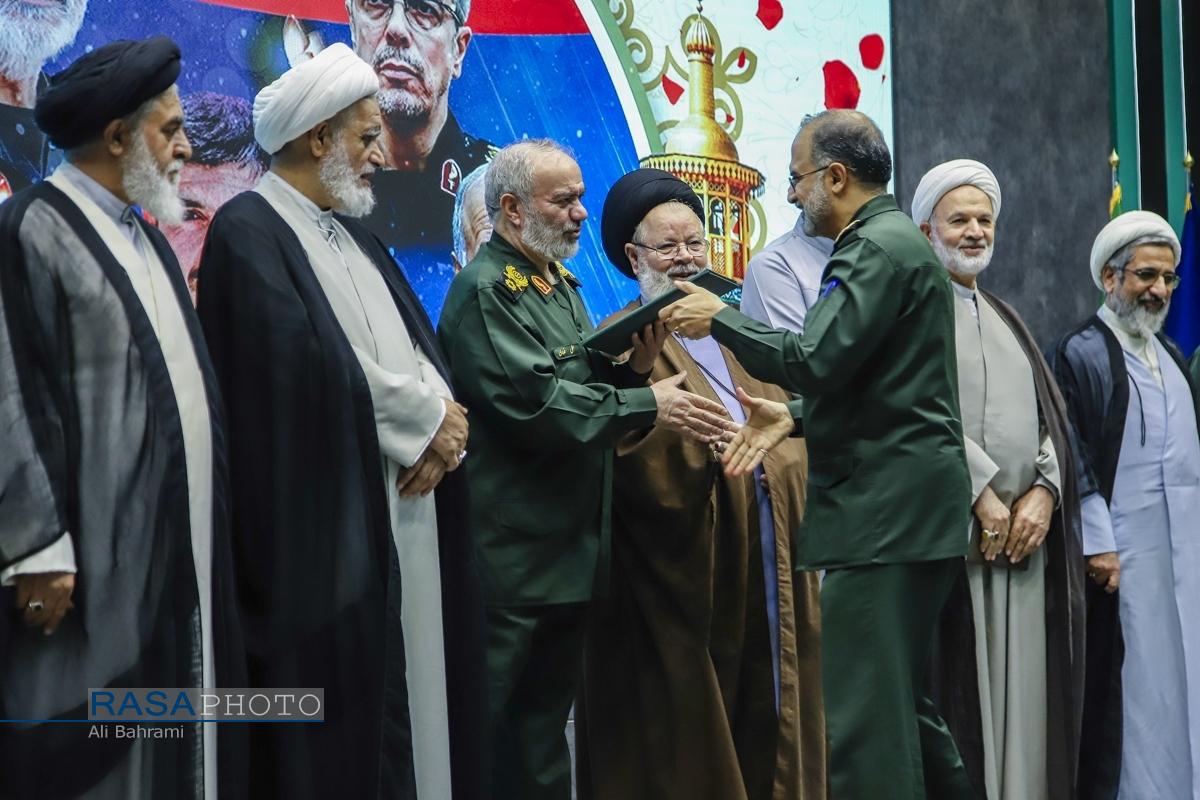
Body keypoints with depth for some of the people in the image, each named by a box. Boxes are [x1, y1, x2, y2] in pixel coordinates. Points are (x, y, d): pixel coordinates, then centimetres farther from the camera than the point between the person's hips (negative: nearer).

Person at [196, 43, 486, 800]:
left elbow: (418, 349, 13)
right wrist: (427, 419, -9)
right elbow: (310, 365, -20)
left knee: (406, 704, 9)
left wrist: (443, 427, -8)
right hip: (327, 523, -8)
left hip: (402, 510, 8)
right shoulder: (249, 231, -9)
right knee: (338, 731, -3)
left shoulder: (356, 237, 19)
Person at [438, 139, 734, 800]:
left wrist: (631, 368, -2)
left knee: (547, 717, 15)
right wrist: (648, 405, -19)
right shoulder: (485, 289, -12)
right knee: (491, 728, -4)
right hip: (513, 553, -9)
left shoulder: (558, 282, 16)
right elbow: (537, 403, -22)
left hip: (570, 544, 9)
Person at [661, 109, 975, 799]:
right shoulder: (894, 240, 19)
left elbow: (816, 360, -21)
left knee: (865, 721, -9)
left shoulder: (878, 249, -13)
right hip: (911, 509, 11)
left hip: (885, 511, -11)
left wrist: (721, 317, -8)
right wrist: (795, 420, 15)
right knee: (904, 700, 17)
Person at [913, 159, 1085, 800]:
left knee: (1021, 694, 3)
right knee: (959, 690, -7)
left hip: (1025, 533, 6)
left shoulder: (1006, 320, 22)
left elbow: (1050, 413, 14)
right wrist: (982, 492, -17)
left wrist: (1044, 491, -4)